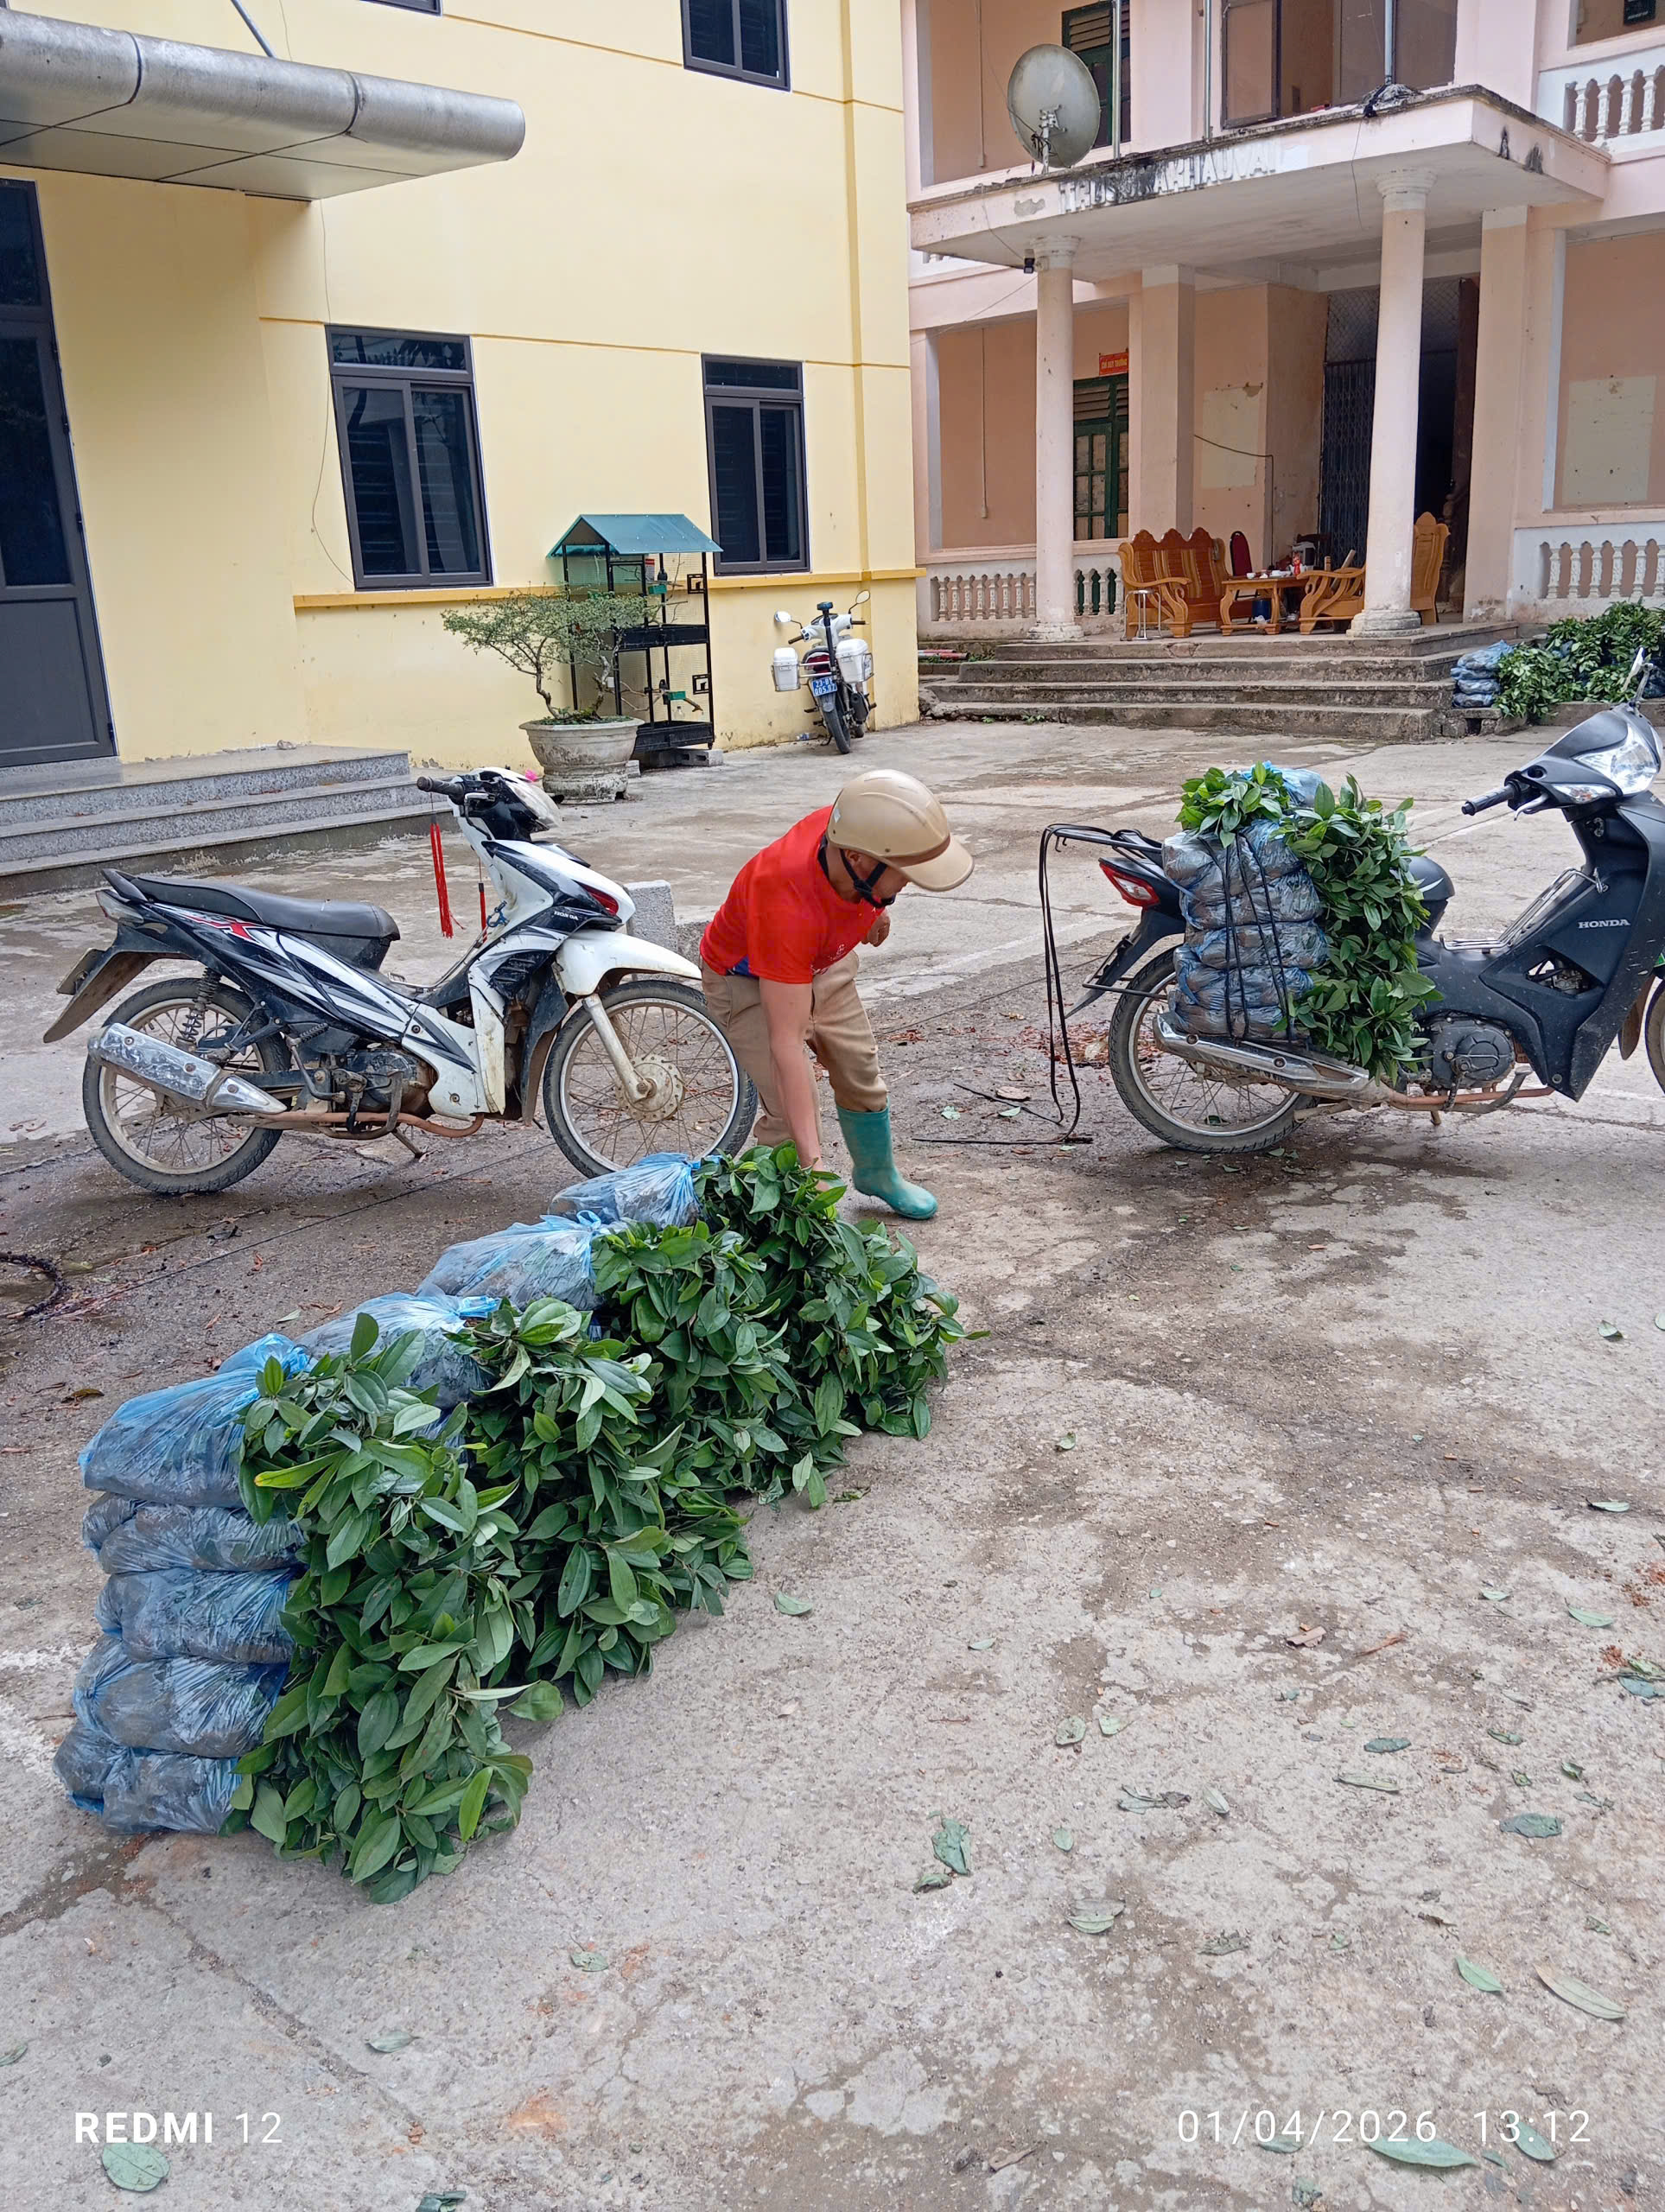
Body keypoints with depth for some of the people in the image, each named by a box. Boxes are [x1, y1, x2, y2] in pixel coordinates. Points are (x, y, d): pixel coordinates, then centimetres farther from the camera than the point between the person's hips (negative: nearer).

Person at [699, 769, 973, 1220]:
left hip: (823, 961, 7)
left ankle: (876, 1173, 42)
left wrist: (876, 908, 19)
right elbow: (786, 1043, -45)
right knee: (791, 1112, -16)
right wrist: (813, 1164, -46)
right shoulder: (788, 907, -46)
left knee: (861, 1074, 17)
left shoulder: (859, 829, -30)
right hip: (746, 979, -6)